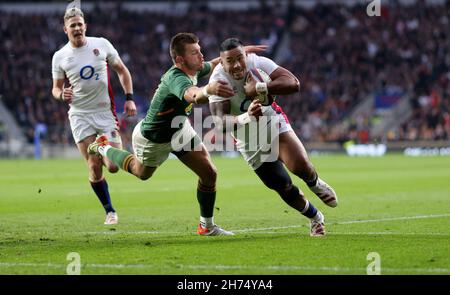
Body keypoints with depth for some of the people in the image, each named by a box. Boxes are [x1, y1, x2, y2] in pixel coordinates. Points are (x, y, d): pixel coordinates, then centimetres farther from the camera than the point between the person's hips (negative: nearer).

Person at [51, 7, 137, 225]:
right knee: (94, 168, -6)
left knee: (113, 166, -9)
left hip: (105, 112, 0)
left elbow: (122, 71, 10)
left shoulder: (101, 45, 0)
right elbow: (56, 88, 11)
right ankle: (110, 211, 11)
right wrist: (62, 95, -13)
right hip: (80, 115, 0)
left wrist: (129, 98, 0)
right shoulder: (60, 57, 0)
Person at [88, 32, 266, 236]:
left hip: (180, 130, 7)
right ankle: (104, 148, 50)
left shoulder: (193, 70, -15)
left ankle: (207, 226, 14)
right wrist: (208, 90, -88)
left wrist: (241, 51, 4)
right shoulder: (176, 78, -41)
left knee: (209, 173, -6)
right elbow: (193, 95, -66)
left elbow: (213, 64, 12)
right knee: (142, 173, 24)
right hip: (152, 139, -7)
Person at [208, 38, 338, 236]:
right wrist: (247, 117, -55)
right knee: (284, 188, 1)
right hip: (250, 143, 0)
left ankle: (315, 183, 13)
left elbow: (293, 84, -30)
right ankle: (315, 219, 28)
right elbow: (220, 123, -37)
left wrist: (259, 88, -38)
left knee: (300, 166, -24)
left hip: (274, 123, 0)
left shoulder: (258, 63, -20)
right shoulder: (219, 81, -26)